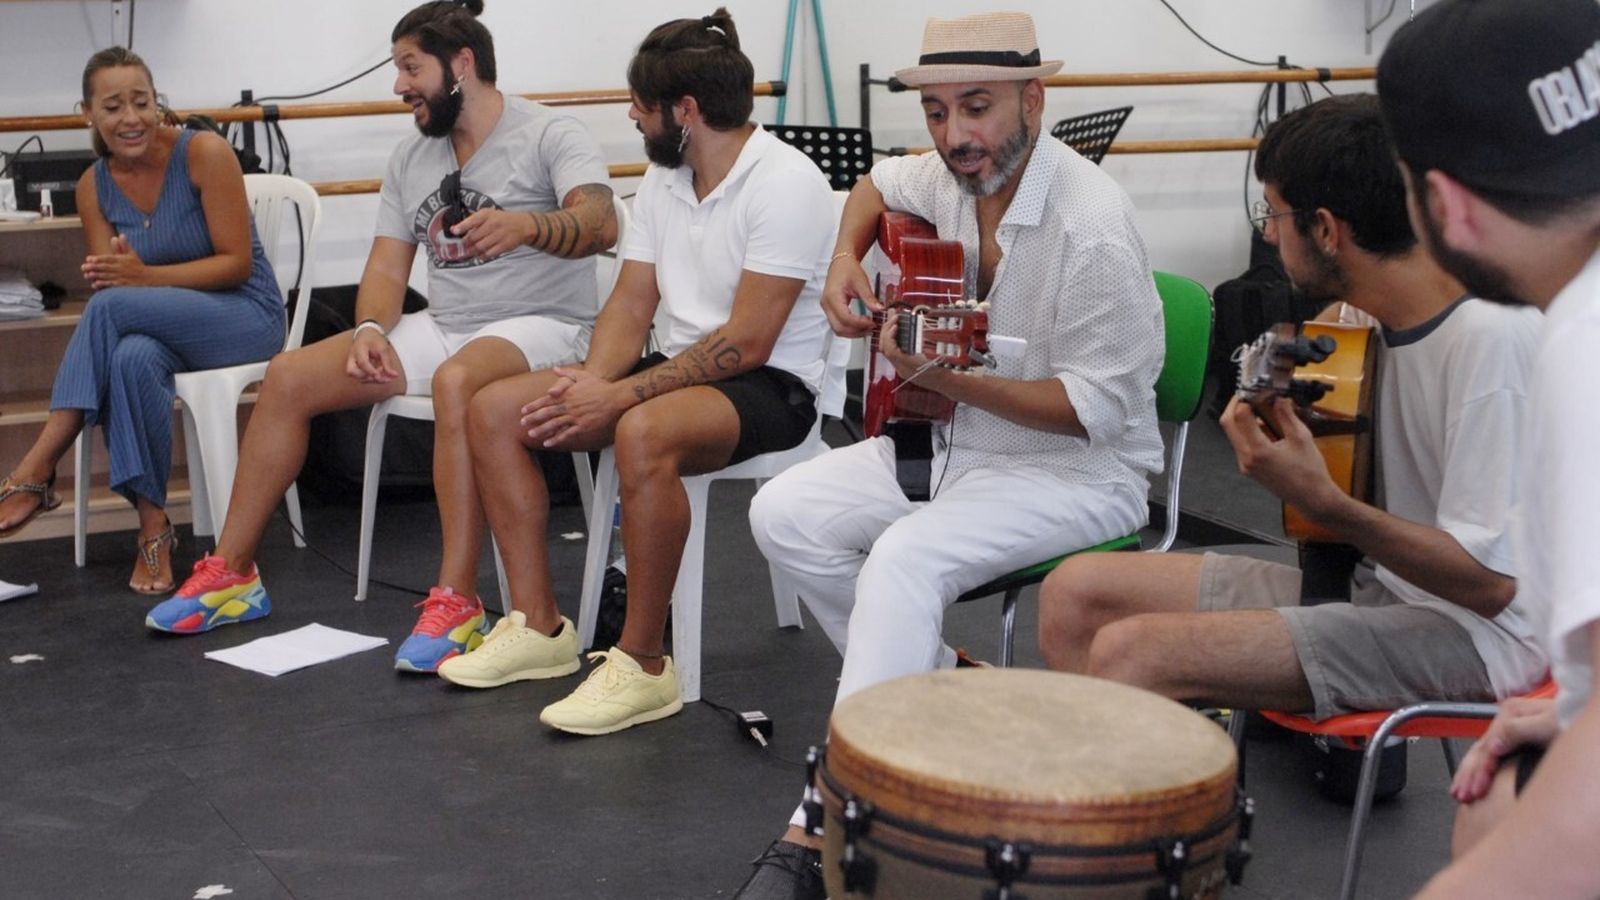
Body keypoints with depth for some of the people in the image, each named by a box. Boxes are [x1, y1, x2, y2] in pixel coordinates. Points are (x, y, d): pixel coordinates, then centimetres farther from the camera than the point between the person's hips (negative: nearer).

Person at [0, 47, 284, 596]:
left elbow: (238, 263, -13)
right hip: (164, 325, 4)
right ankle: (153, 526, -27)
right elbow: (108, 282, 2)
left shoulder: (204, 154, -11)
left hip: (245, 316, -4)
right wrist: (108, 275, -24)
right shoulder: (94, 186, 3)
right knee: (133, 357, -36)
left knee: (113, 305, -32)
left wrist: (144, 277, -24)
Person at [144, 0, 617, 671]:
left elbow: (602, 225, -26)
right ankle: (231, 572, 3)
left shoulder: (550, 136, -8)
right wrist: (370, 330, -12)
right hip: (440, 326, 7)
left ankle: (456, 603, -35)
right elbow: (386, 269, 10)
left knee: (456, 381, -40)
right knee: (289, 375, -7)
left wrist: (527, 225, -46)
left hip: (540, 326, -7)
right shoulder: (410, 158, 12)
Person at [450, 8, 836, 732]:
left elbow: (747, 343, -22)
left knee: (643, 434, -39)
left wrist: (619, 398, -23)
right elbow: (632, 301, 9)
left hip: (770, 386, -9)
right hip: (676, 370, 9)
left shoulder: (785, 182, -16)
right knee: (495, 409, -3)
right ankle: (538, 626, 0)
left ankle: (642, 664, -26)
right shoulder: (661, 178, 10)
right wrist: (593, 382, -12)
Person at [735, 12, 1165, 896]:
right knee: (784, 514, -9)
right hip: (952, 441, 8)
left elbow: (1095, 407, -22)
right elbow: (876, 184, 24)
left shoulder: (1092, 227, -24)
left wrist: (946, 379, -30)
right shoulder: (946, 174, -1)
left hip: (1077, 470, -8)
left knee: (905, 557, -32)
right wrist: (846, 263, 4)